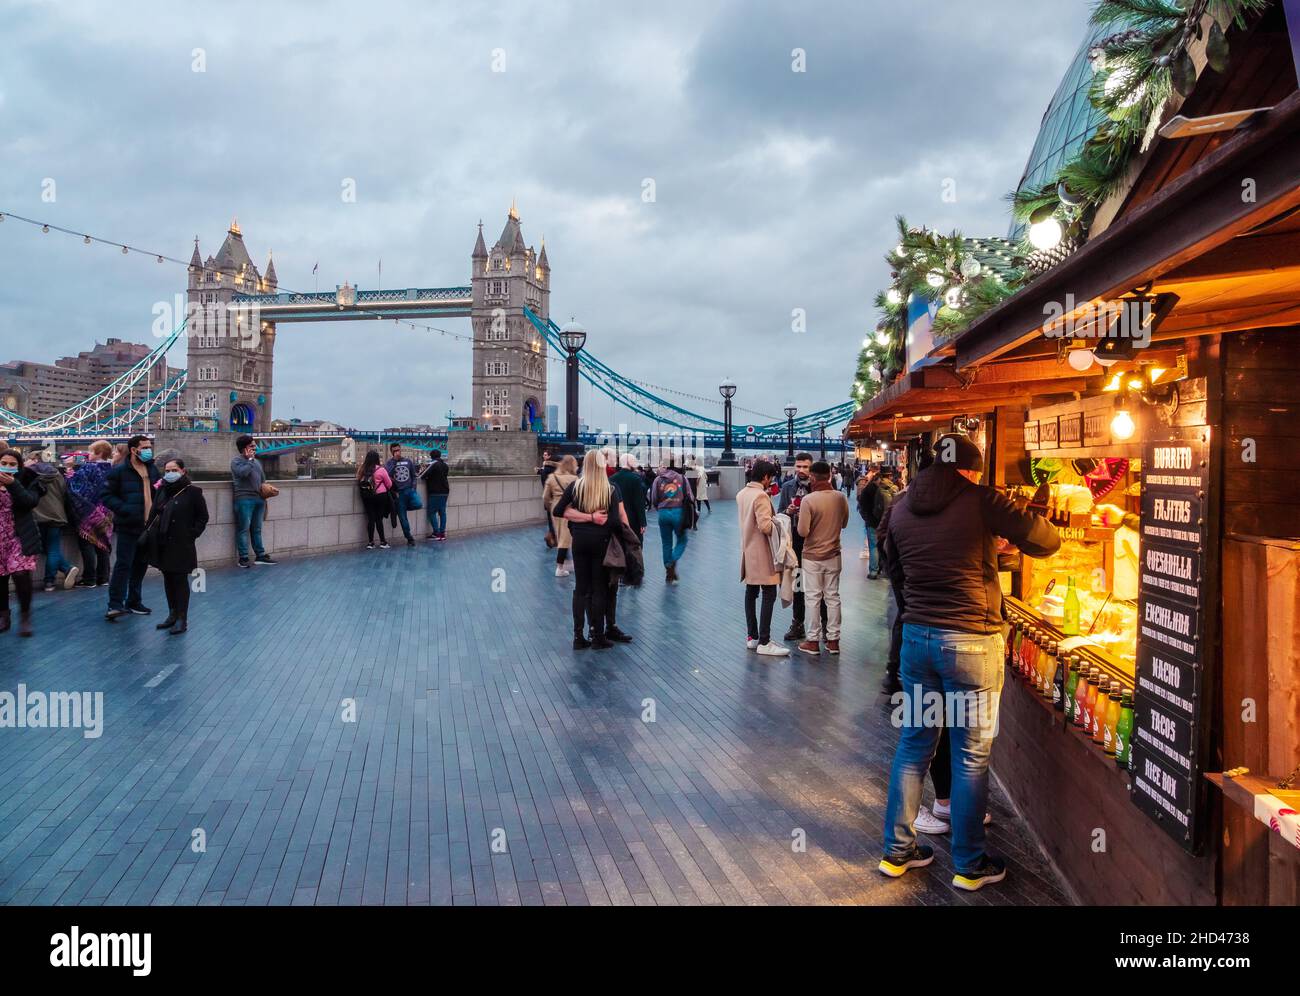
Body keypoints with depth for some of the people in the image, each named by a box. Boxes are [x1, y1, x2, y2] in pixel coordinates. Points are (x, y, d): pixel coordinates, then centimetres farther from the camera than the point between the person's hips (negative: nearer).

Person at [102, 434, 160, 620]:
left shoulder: (153, 470, 12)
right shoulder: (119, 471, -6)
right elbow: (107, 496, -9)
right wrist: (125, 509, -22)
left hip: (149, 526, 6)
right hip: (128, 527, -6)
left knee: (141, 565, 13)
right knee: (123, 565, -8)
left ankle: (134, 602, 23)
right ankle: (115, 604, -5)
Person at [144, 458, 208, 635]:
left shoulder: (192, 491, -7)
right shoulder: (162, 490, 8)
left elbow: (203, 517, -4)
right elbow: (154, 513, 14)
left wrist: (192, 534, -10)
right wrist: (148, 533, 6)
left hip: (181, 543, -6)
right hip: (162, 542, 6)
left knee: (180, 580, -1)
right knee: (168, 578, 12)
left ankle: (182, 619, 4)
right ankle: (172, 614, 23)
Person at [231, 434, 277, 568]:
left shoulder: (256, 461, 20)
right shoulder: (237, 461, -3)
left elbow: (263, 478, 29)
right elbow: (243, 472, -23)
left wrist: (264, 487, 9)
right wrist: (250, 459, -11)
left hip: (259, 498, 7)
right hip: (244, 499, -7)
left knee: (257, 529, 12)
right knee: (244, 529, -5)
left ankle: (260, 555, 17)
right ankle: (243, 558, -2)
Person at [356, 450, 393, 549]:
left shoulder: (361, 469, -2)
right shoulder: (381, 470, -11)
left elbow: (358, 481, 7)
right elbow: (389, 484, -1)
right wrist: (386, 490, 20)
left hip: (366, 497, 3)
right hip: (380, 496, -3)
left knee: (370, 518, 7)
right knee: (379, 519, 3)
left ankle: (370, 542, 10)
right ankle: (383, 542, 8)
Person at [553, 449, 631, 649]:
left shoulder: (575, 487, -1)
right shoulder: (612, 489, -7)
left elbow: (559, 511, -8)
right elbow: (616, 519, -15)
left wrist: (588, 517, -8)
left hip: (580, 540, 2)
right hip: (602, 540, -2)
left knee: (581, 588, 9)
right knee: (600, 588, 7)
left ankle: (578, 636, 11)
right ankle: (597, 636, 12)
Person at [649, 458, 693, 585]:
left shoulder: (658, 480, 2)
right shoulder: (682, 478, 0)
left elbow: (653, 500, 4)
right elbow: (690, 497, 1)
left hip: (663, 513, 1)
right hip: (679, 513, -1)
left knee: (666, 543, 12)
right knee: (681, 540, 14)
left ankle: (668, 573, 15)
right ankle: (673, 561, -11)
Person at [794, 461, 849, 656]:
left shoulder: (808, 500, -20)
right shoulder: (840, 497, -5)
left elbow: (803, 532, -17)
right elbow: (844, 523, 9)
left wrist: (800, 515, -1)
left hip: (812, 556, -4)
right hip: (833, 555, 4)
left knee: (814, 598, 5)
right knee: (832, 597, 12)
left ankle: (813, 641, 11)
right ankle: (833, 640, 17)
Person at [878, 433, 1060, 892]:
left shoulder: (902, 507, 6)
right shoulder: (981, 501, -10)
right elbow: (1045, 542, -4)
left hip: (917, 635, 5)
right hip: (971, 641, -5)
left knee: (914, 742, 16)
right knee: (971, 754, 7)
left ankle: (897, 849, 26)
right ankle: (969, 865, 20)